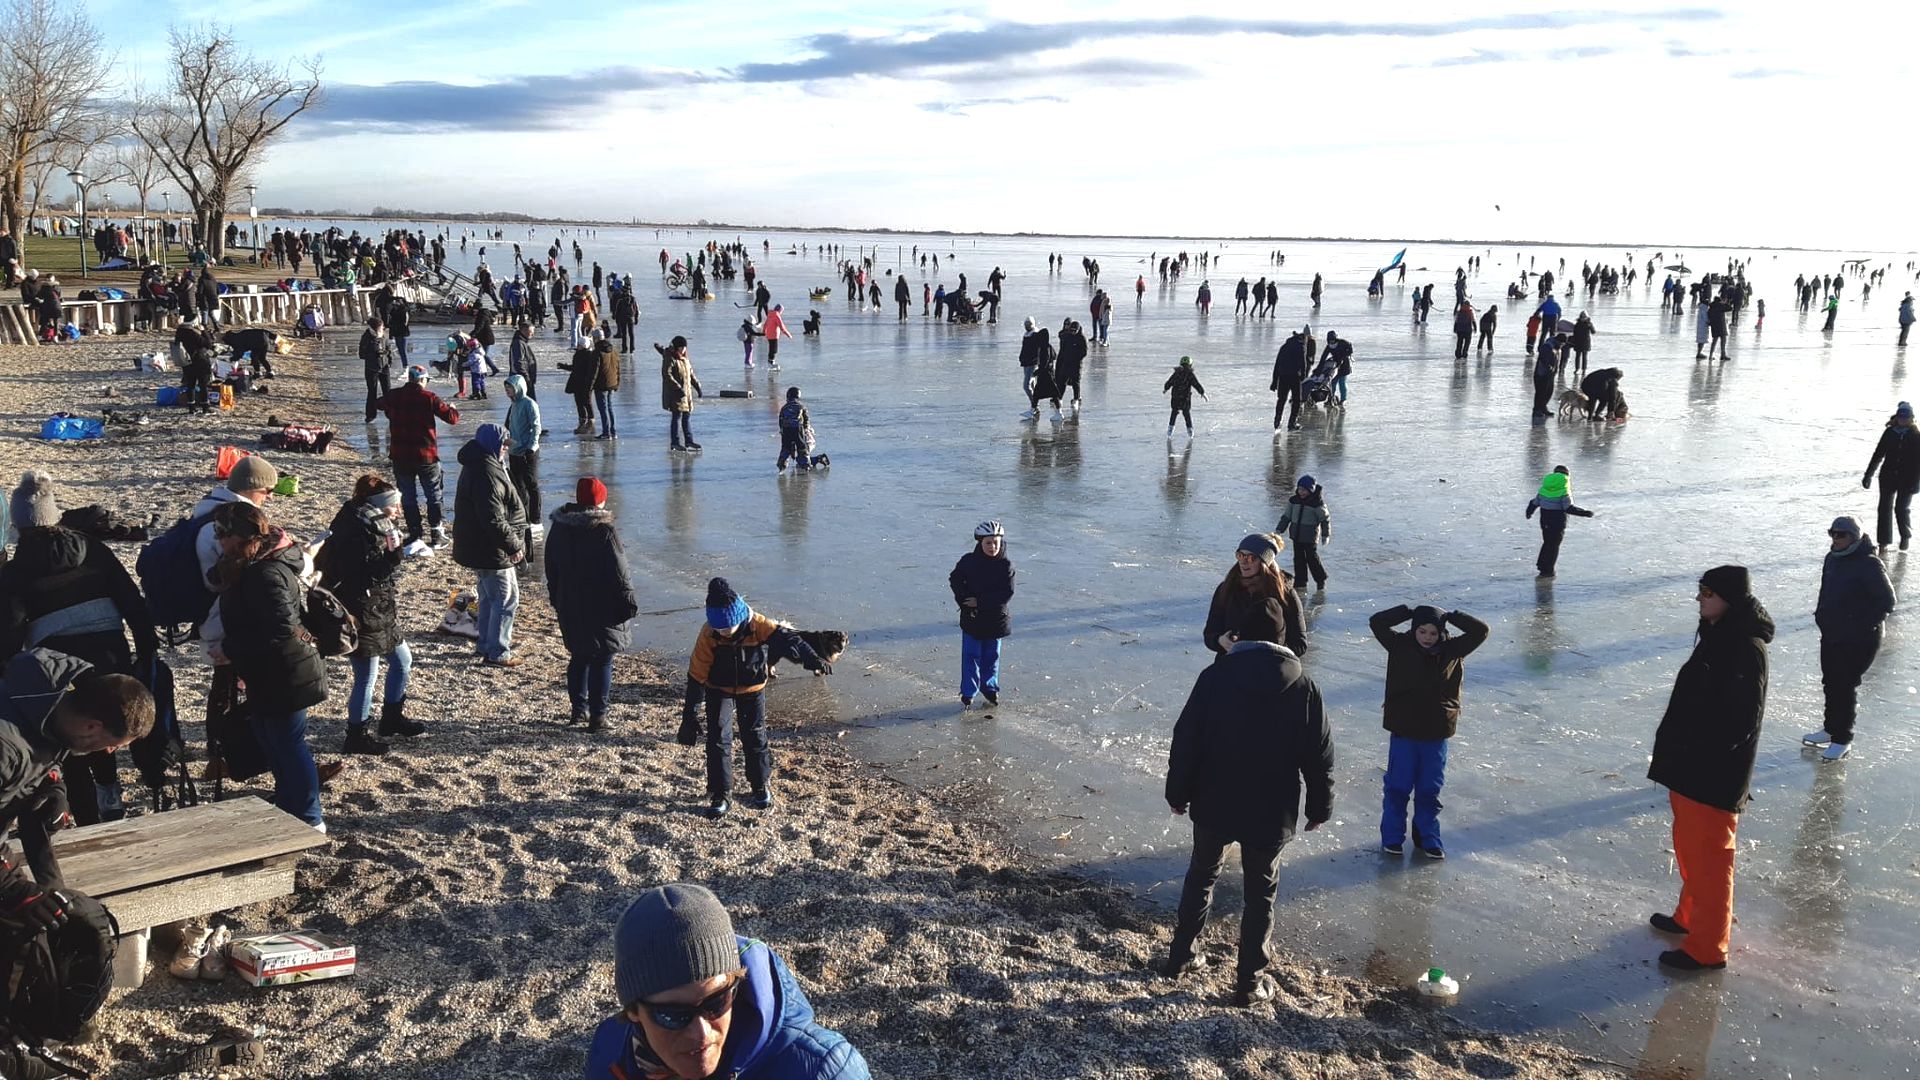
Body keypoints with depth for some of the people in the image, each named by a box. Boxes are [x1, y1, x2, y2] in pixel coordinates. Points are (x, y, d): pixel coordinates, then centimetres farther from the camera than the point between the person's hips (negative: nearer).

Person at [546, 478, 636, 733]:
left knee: (579, 657, 19)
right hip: (602, 609, -6)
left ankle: (578, 709, 24)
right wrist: (628, 604, -5)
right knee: (602, 661, 3)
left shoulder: (559, 529, 2)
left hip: (569, 607, 6)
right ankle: (597, 716, 4)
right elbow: (619, 573, -15)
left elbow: (551, 571, 11)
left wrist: (557, 602, 21)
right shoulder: (605, 532, -17)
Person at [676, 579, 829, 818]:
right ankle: (721, 794, 4)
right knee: (718, 739, -7)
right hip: (718, 689, 0)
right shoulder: (708, 635, -25)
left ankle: (762, 785, 27)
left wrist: (812, 660, -58)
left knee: (755, 736, 7)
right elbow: (697, 675, -20)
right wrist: (690, 716, -17)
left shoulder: (756, 625, -27)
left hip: (752, 688, 1)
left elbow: (784, 638, -40)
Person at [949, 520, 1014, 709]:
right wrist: (964, 600, -14)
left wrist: (980, 601, -18)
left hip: (995, 619, 1)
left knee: (991, 656, 15)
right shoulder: (968, 561, -7)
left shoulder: (1006, 565, -9)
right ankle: (968, 693, 12)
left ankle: (990, 688, 32)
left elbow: (1007, 594, -14)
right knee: (971, 656, 4)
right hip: (972, 619, 0)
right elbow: (954, 580, 2)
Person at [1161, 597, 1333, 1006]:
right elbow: (1319, 754, -2)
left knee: (1200, 876, 21)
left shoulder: (1214, 677, -10)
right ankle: (1250, 980, 16)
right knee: (1260, 892, 12)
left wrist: (1178, 792, 5)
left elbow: (1185, 739, -7)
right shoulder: (1302, 686, -7)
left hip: (1213, 804, 1)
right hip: (1271, 812, 0)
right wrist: (1319, 807, 9)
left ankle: (1180, 957, 29)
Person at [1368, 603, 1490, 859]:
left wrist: (1451, 617, -7)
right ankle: (1392, 837, 20)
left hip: (1436, 734, 1)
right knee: (1397, 787, 7)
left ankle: (1428, 839, 25)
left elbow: (1481, 631, -4)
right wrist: (1409, 612, -11)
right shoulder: (1400, 646, -5)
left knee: (1430, 790, 11)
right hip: (1403, 732, -1)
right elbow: (1376, 622, -9)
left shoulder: (1452, 651, -2)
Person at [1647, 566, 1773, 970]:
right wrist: (1674, 748, 16)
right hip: (1690, 768, 10)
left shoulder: (1746, 649, -22)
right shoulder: (1716, 636, 8)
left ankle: (1707, 947, 12)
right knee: (1689, 846, 23)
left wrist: (1700, 754, -21)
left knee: (1709, 855, 1)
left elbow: (1739, 721, -25)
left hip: (1715, 774, -10)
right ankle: (1690, 917, 40)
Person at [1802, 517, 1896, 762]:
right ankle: (1831, 729, 33)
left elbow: (1887, 601, -18)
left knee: (1845, 687, -2)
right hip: (1831, 635, 8)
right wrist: (1821, 616, 12)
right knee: (1830, 683, 17)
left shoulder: (1869, 565, -20)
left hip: (1858, 641, -8)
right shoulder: (1832, 559, 5)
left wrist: (1864, 626, -18)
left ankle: (1842, 740, 9)